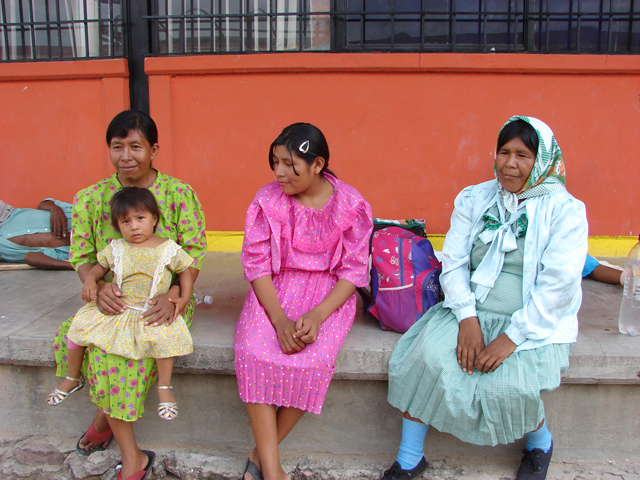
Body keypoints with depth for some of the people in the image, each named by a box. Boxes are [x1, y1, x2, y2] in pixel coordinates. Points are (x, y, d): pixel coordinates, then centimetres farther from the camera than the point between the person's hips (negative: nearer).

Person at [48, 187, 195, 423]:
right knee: (78, 326, -3)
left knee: (164, 336, -33)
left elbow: (185, 270, 5)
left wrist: (183, 299, -8)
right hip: (115, 310, 4)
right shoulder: (116, 249, 3)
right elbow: (100, 266, 16)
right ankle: (73, 378, 22)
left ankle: (164, 387, -15)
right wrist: (90, 280, -6)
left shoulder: (168, 249, -4)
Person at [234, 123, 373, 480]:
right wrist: (280, 319, -19)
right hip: (274, 290, 2)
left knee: (314, 361, -28)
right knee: (253, 353, -27)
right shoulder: (268, 200, -4)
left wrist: (317, 315, -21)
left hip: (329, 293, -1)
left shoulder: (351, 205, -7)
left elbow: (354, 270, -6)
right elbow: (256, 263, -6)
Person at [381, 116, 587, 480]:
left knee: (505, 382, -26)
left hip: (534, 323, -2)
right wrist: (467, 318, -13)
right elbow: (453, 262, 1)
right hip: (472, 311, 3)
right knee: (427, 357, -23)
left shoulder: (564, 211, -4)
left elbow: (557, 286, -12)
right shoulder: (474, 199, 6)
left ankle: (540, 441, 11)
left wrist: (511, 338, -20)